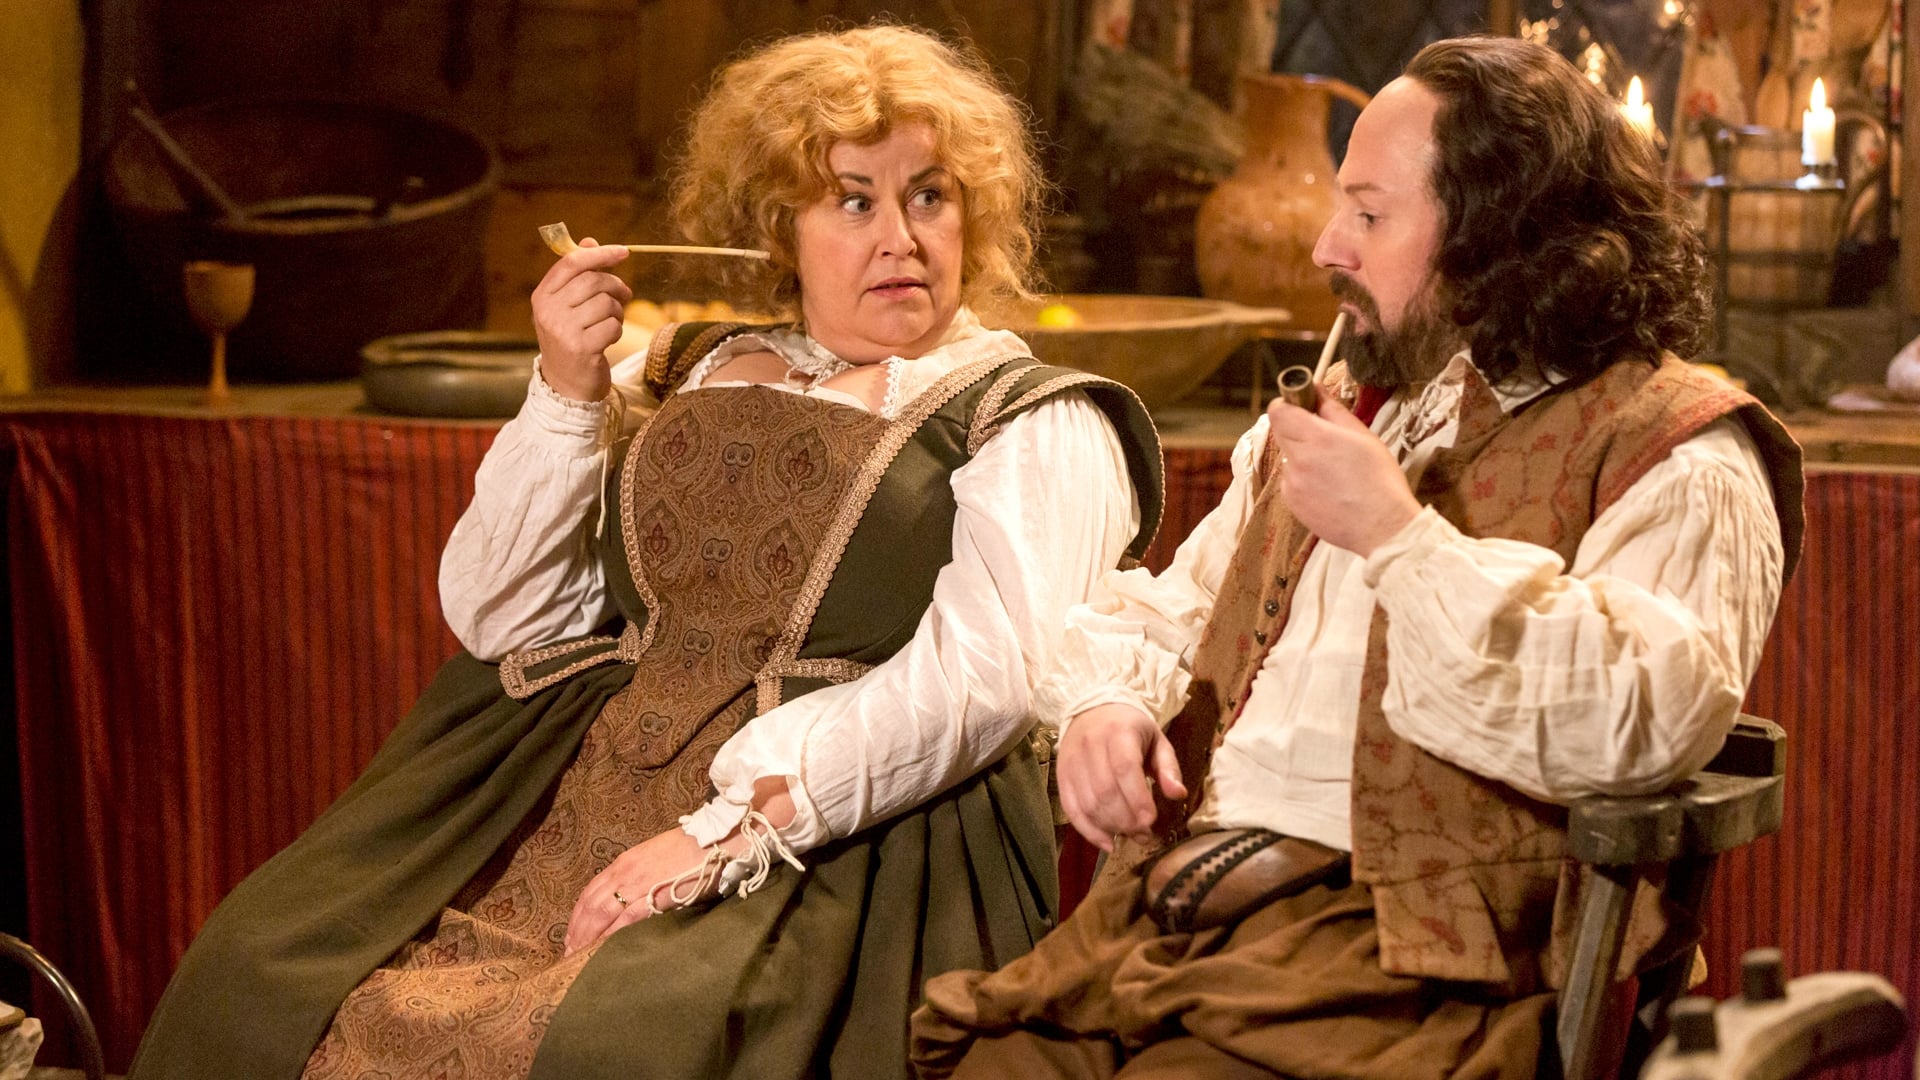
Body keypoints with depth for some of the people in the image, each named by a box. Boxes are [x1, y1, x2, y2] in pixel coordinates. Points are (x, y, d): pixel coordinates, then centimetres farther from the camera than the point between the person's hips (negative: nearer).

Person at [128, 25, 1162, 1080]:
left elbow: (982, 675, -12)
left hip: (841, 836, -5)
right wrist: (568, 395, 1)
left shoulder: (1036, 425, 5)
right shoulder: (685, 377, 19)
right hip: (580, 787, 5)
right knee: (262, 979, -14)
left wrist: (726, 834, -21)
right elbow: (497, 620, 15)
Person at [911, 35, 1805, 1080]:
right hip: (1172, 907, 6)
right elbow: (1158, 617, 30)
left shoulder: (1675, 455, -1)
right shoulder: (1332, 414, 25)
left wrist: (1401, 537, -15)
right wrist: (1109, 705, 6)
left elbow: (1643, 719, -19)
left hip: (1397, 954, -6)